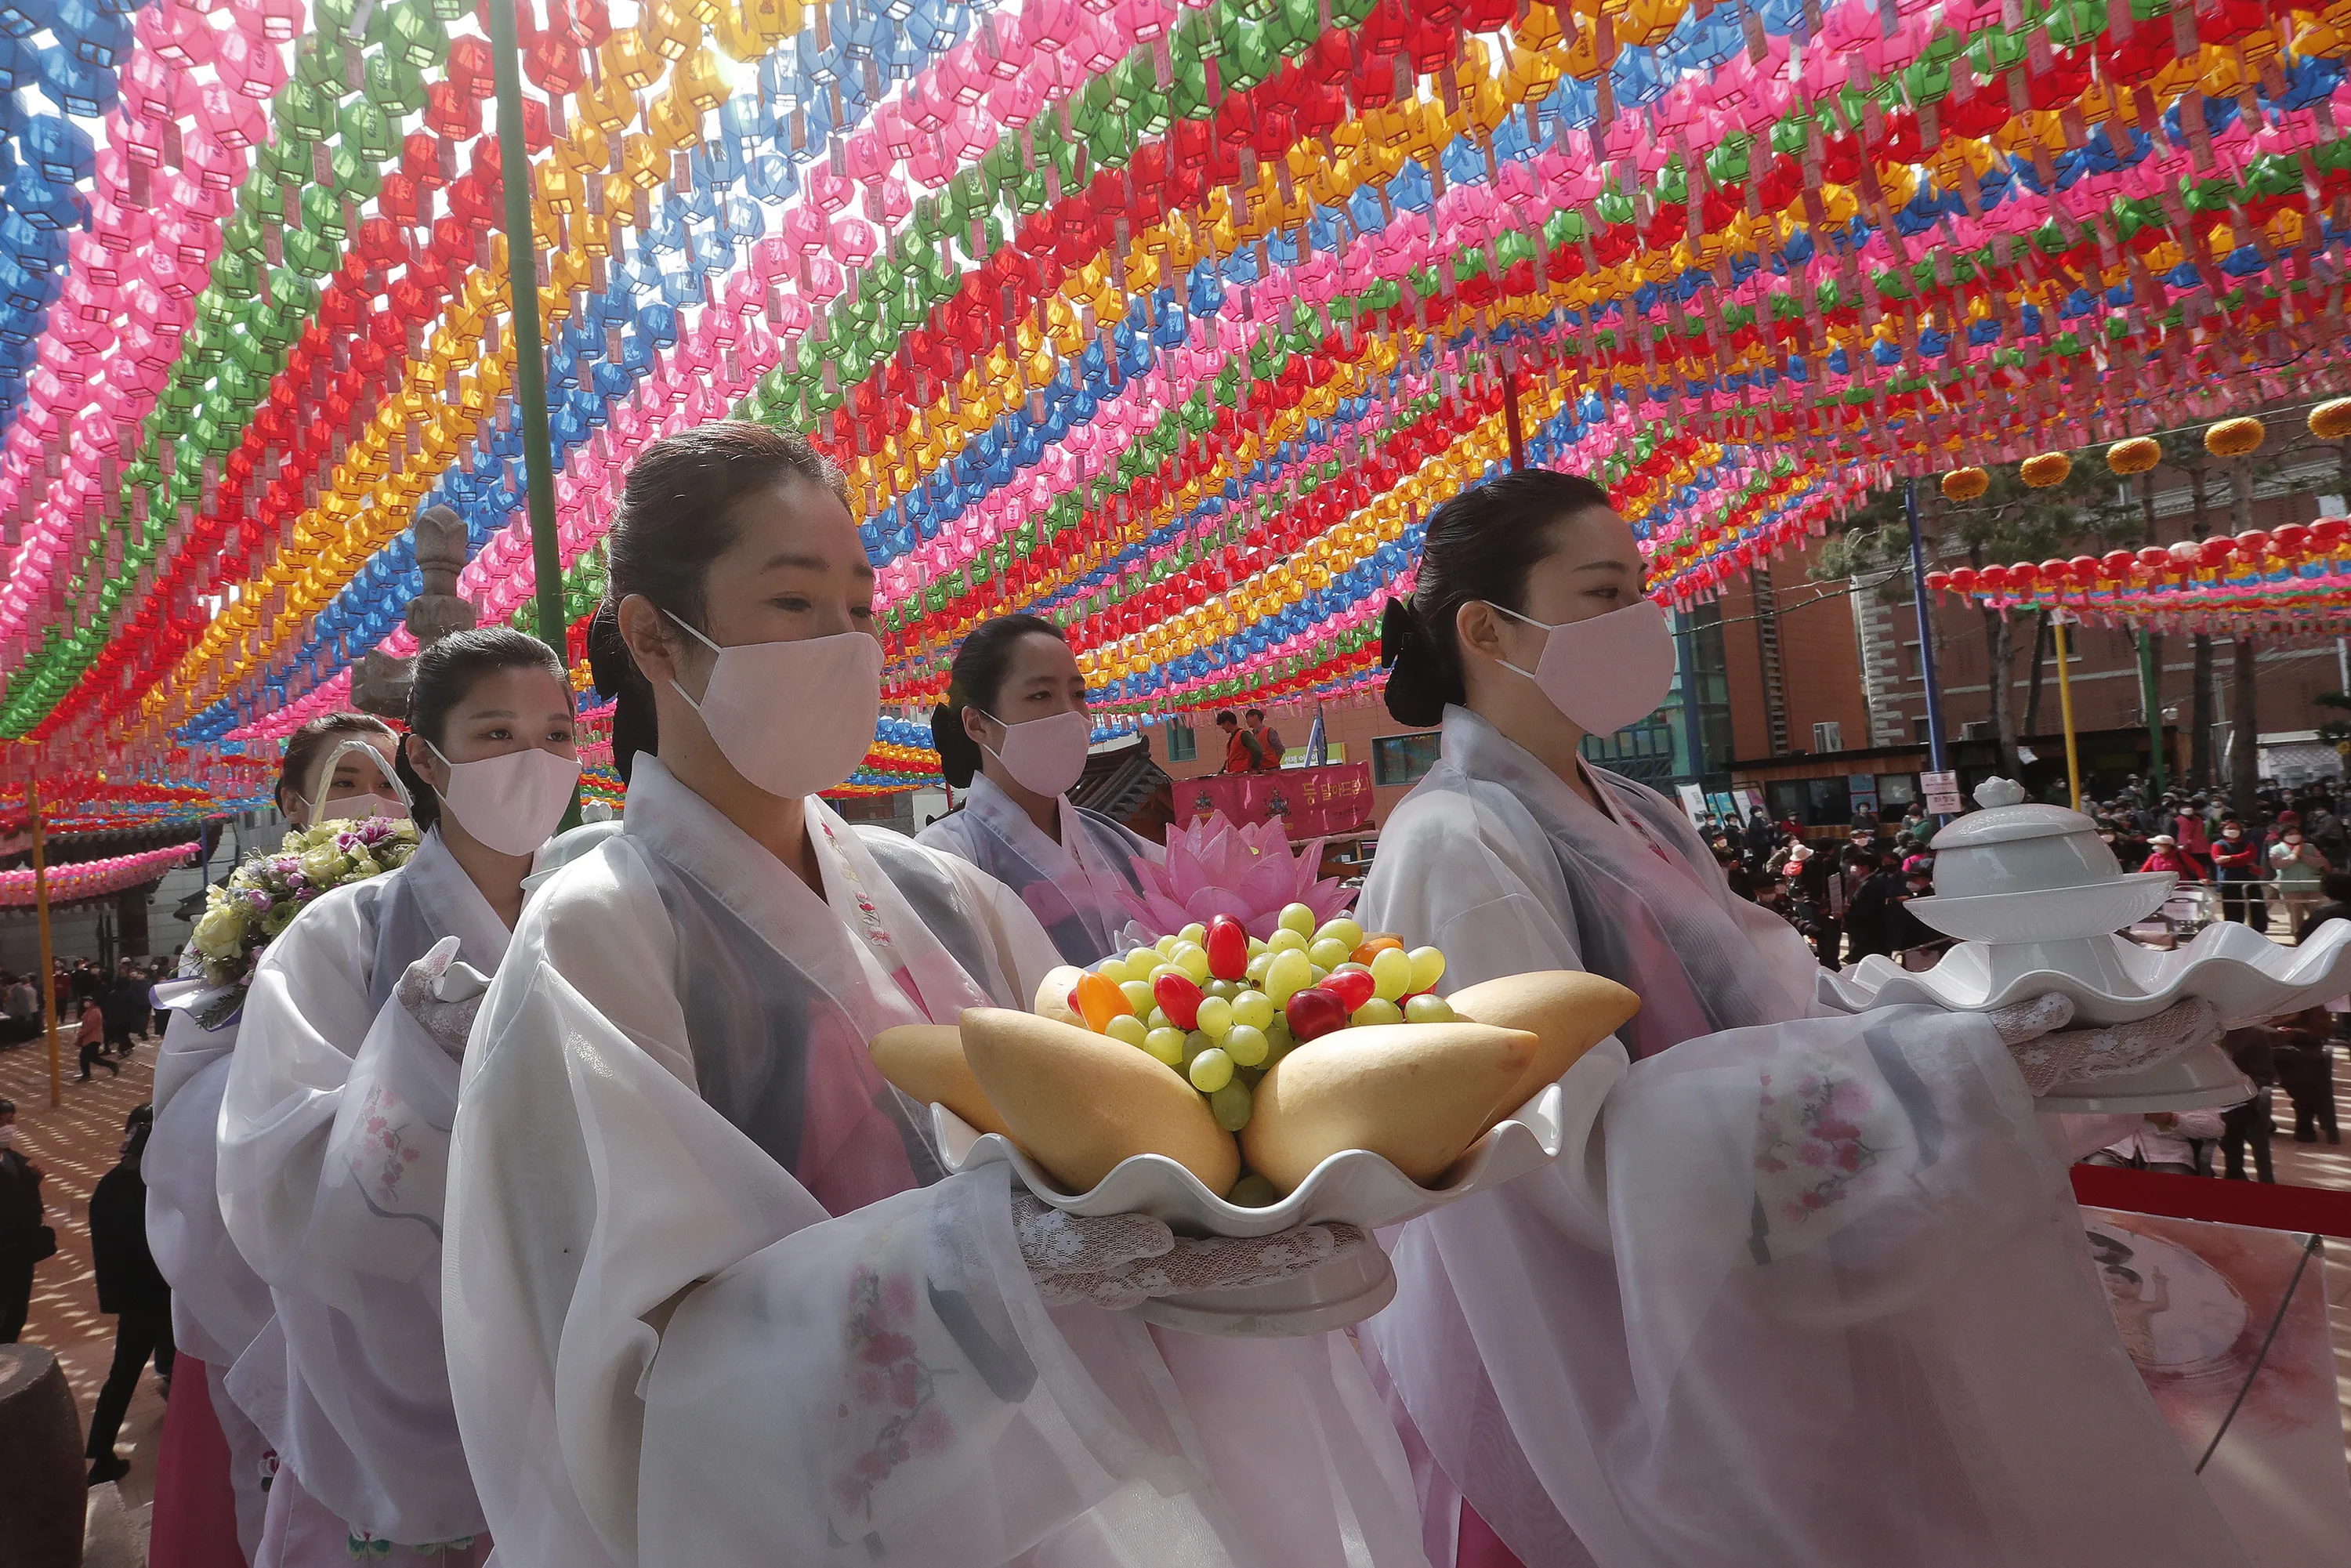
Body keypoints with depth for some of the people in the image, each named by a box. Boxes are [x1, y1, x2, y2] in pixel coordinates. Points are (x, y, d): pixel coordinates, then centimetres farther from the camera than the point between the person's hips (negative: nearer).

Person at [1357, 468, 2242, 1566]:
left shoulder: (1636, 820, 7)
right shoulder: (1455, 845, -20)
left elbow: (1778, 1008, 5)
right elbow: (1589, 1144, -26)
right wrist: (1938, 1073, -26)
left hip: (1714, 1332, 8)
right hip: (1581, 1370, -8)